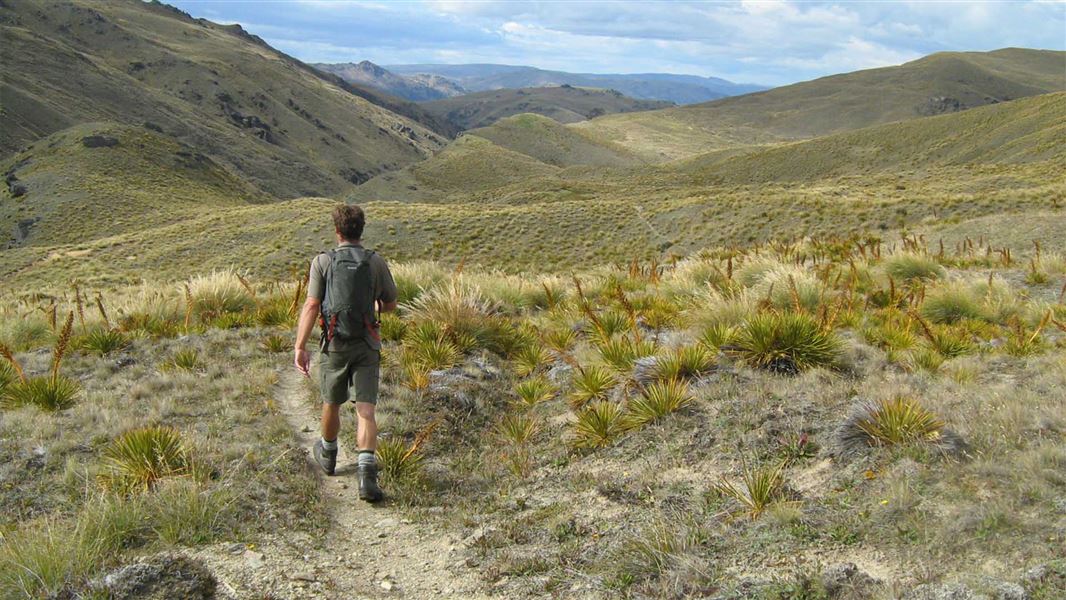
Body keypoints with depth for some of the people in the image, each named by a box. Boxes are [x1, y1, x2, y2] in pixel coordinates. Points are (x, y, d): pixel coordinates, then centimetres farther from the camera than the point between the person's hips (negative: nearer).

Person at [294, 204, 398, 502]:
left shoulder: (323, 261, -5)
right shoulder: (376, 262, 0)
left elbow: (311, 306, -13)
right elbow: (390, 304, 11)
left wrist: (300, 347, -14)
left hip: (335, 346, 0)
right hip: (367, 346, 0)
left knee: (331, 403, 21)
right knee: (365, 410, -3)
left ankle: (328, 455, 44)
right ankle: (366, 472, -20)